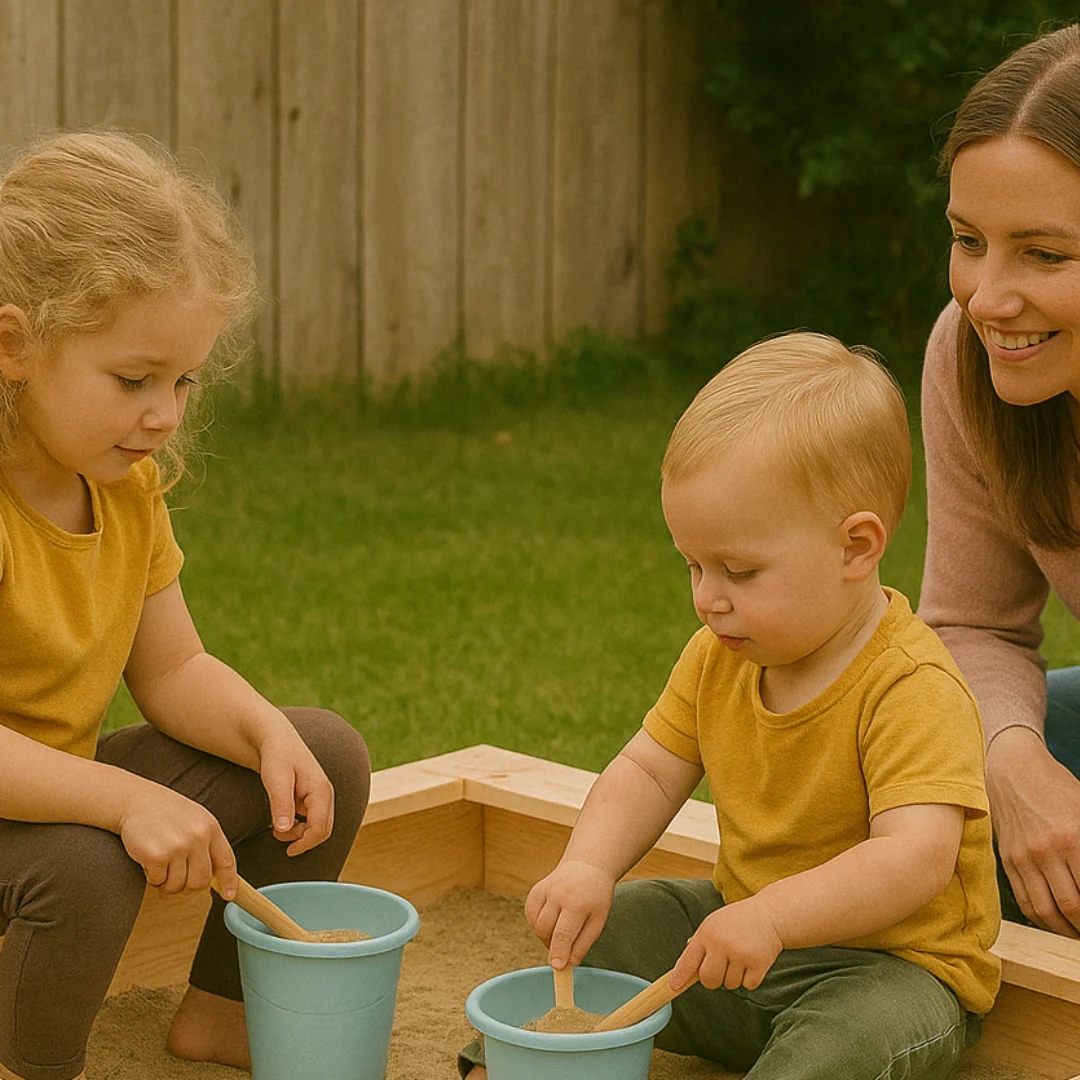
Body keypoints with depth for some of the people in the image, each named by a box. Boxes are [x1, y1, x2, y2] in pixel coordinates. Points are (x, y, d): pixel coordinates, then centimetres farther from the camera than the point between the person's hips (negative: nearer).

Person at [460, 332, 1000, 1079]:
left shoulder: (913, 690, -25)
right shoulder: (721, 657, -1)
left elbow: (916, 856, -35)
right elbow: (649, 771, 4)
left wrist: (773, 916, -47)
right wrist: (588, 866, -17)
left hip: (890, 966, -7)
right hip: (746, 940, 8)